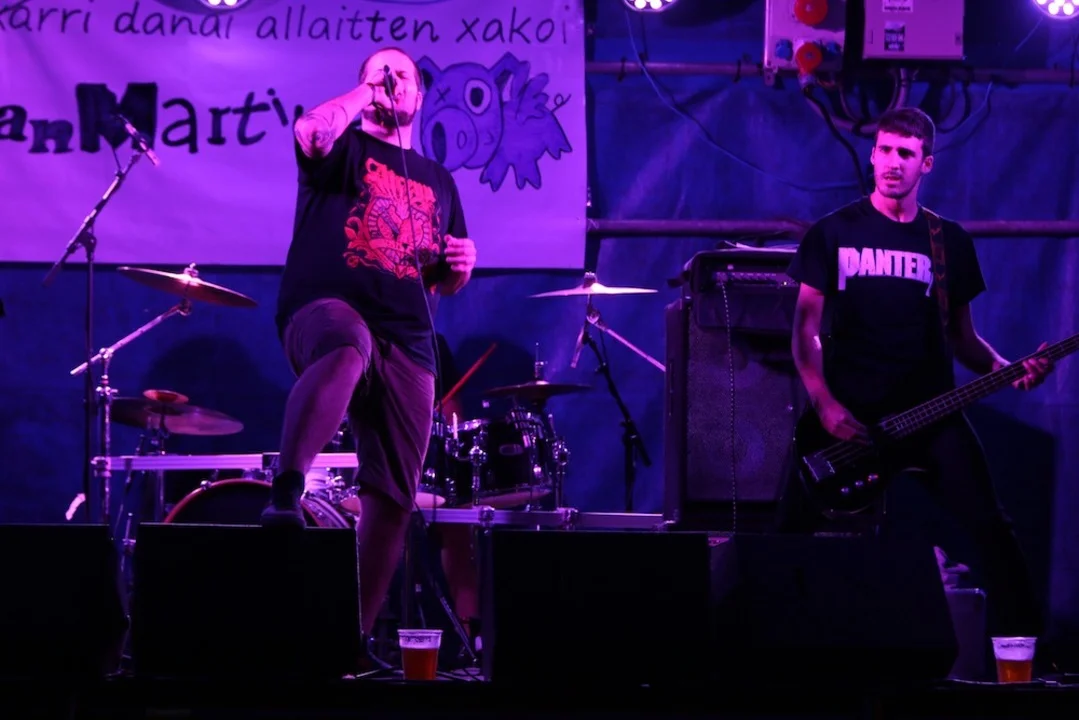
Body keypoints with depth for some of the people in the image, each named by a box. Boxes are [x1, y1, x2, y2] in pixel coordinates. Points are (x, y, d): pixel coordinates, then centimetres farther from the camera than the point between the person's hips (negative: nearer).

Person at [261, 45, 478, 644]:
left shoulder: (438, 181, 27)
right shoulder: (345, 148, 13)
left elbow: (445, 281, 31)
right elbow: (311, 132, -13)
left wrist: (461, 266, 8)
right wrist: (364, 93, 2)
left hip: (408, 342, 5)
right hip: (326, 307, -5)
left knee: (393, 496, -2)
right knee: (346, 353, -44)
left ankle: (358, 633, 5)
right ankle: (284, 497, -56)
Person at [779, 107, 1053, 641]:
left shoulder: (950, 242, 11)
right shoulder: (834, 233, 5)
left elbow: (961, 335, 14)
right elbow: (806, 328, 2)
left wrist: (1003, 369, -6)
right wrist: (823, 403, -11)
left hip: (930, 411, 1)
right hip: (846, 413, -1)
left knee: (989, 525, -10)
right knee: (793, 534, -5)